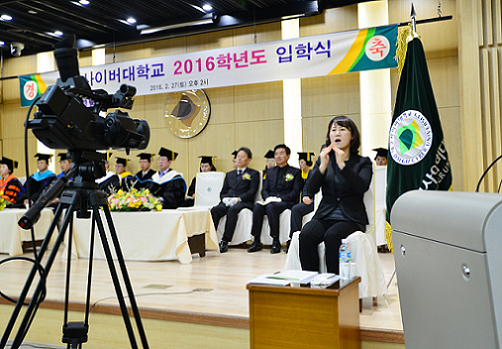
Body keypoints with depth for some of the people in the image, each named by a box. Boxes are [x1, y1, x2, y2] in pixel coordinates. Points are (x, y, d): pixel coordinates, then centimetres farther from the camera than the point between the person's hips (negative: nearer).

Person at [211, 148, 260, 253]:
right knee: (215, 210, -27)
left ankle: (225, 241, -39)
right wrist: (225, 198, -3)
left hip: (244, 202, -4)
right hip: (227, 202, 5)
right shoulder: (229, 174, 29)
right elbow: (223, 192, 21)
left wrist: (238, 199, -15)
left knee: (232, 210, -37)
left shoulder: (254, 174, 13)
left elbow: (252, 192, -1)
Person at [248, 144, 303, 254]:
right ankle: (256, 241, -25)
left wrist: (281, 198, -16)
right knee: (257, 207, -29)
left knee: (271, 207, -36)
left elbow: (295, 192, -1)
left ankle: (276, 241, -30)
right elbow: (264, 189, 17)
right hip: (270, 201, 4)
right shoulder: (270, 171, 23)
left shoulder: (295, 172, 9)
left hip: (286, 202, -4)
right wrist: (267, 197, -7)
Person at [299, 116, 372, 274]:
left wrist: (342, 164, -20)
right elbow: (311, 190, 2)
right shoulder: (323, 159, 14)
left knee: (332, 236, -34)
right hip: (325, 216, 3)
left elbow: (361, 187, -13)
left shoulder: (363, 162, 7)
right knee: (306, 234, -28)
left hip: (351, 218, -2)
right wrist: (323, 166, -13)